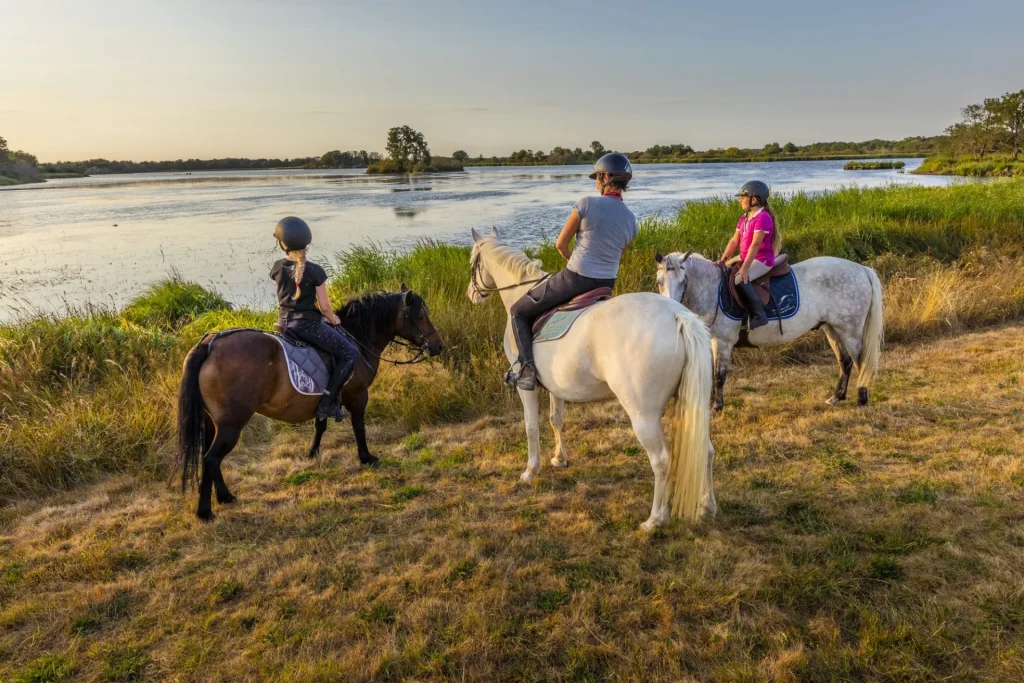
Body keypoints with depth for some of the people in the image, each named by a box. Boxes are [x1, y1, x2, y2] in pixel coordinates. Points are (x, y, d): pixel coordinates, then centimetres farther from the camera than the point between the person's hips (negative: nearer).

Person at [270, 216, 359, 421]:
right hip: (308, 324, -7)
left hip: (284, 322, 8)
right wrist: (333, 319, 8)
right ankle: (326, 402, -5)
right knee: (350, 353, 2)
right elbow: (324, 306, -13)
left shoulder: (278, 268, 0)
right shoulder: (315, 271, -16)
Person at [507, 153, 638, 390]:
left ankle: (526, 368, -4)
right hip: (607, 283, 6)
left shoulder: (586, 204, -15)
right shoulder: (630, 219, 1)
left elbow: (561, 244, -6)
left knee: (519, 311, 11)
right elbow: (617, 255, 13)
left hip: (575, 279, -6)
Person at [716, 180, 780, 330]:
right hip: (746, 258, 10)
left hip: (762, 260, -10)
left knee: (740, 280, -31)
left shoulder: (763, 217, -16)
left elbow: (755, 244, -22)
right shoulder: (744, 218, 13)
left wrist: (745, 268, -26)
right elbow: (734, 241, 9)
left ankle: (759, 315, -26)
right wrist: (723, 260, -2)